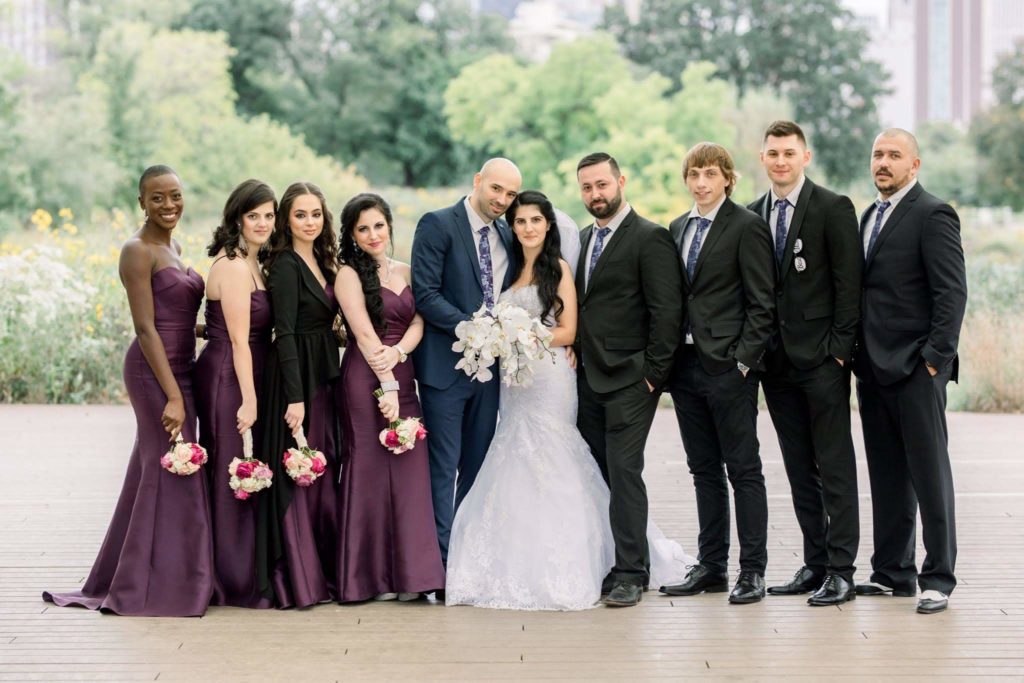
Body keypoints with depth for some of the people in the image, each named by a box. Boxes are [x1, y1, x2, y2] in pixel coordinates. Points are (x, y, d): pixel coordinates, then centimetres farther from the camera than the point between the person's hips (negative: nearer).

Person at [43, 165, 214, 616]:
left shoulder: (172, 246, 14)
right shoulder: (138, 250, -12)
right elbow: (145, 328, -17)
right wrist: (173, 395, -21)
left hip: (177, 368, 9)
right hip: (155, 372, -9)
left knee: (153, 471, 14)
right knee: (171, 473, -5)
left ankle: (127, 578, 24)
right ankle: (161, 587, 2)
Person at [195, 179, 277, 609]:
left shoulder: (251, 263, 14)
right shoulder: (233, 266, -15)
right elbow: (239, 340, -18)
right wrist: (249, 400, -18)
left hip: (241, 378, 10)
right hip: (228, 380, -10)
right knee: (234, 478, -3)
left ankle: (235, 577, 20)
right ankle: (237, 584, 5)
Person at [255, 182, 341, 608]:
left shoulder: (320, 262, 14)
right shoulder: (285, 266, -11)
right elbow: (285, 333, -17)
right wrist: (295, 397, -22)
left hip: (323, 377, 9)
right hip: (296, 379, -9)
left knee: (323, 472, 12)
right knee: (295, 476, -4)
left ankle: (324, 570, 20)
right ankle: (295, 580, 1)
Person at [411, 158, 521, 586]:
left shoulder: (508, 237, 13)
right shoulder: (437, 225, -7)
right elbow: (425, 294, -14)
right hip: (445, 365, -6)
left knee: (478, 465, 10)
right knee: (443, 466, -4)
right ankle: (441, 563, -1)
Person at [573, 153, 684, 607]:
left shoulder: (649, 238, -7)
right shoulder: (583, 240, 17)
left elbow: (666, 311, -11)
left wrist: (653, 373, -13)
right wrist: (575, 358, 8)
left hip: (630, 381, -7)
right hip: (588, 380, 7)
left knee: (624, 473, -8)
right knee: (600, 476, 6)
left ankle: (630, 574, -2)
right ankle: (618, 563, 13)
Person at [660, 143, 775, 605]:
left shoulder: (747, 227, -6)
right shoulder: (677, 229, 15)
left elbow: (762, 303, -9)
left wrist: (743, 359, -15)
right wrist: (667, 358, 7)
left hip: (729, 366, -7)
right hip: (686, 366, 7)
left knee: (743, 469, -1)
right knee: (704, 471, 11)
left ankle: (753, 570, 3)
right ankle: (711, 567, 18)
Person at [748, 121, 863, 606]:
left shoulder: (833, 209, -4)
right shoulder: (752, 215, 12)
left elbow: (848, 283, -7)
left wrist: (840, 348, -11)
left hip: (821, 359, -5)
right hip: (776, 361, 6)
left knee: (835, 467, -3)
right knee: (799, 470, 10)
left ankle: (840, 570, 0)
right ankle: (815, 563, 16)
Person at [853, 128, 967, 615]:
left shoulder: (932, 215, -7)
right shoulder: (869, 216, 17)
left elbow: (952, 291, -13)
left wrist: (937, 356, -16)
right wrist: (857, 354, 12)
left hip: (916, 369, -8)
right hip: (873, 368, 8)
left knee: (929, 473, -2)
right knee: (886, 476, 11)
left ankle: (938, 578, 2)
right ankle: (892, 572, 18)